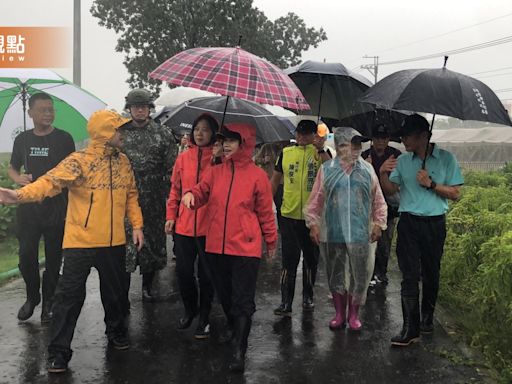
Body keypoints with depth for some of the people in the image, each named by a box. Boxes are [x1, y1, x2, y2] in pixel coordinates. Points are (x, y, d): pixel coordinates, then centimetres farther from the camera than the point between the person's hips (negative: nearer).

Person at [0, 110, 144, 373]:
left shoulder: (122, 161, 7)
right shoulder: (79, 161, -12)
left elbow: (130, 194, 14)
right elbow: (52, 181, -26)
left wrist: (136, 225, 6)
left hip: (113, 241, 5)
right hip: (80, 242, -5)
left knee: (114, 290, 18)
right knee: (70, 295, 0)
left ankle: (116, 332, 41)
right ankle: (58, 351, 12)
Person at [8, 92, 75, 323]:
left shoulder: (63, 138, -1)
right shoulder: (22, 139, 9)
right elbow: (12, 168, 19)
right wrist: (18, 178, -5)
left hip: (56, 207, -3)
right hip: (28, 206, 3)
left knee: (53, 257, 5)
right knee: (26, 254, 5)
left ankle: (48, 303, 21)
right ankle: (32, 297, 28)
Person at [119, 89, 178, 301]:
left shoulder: (163, 133, 6)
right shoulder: (120, 132, 9)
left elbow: (172, 168, 4)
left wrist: (171, 195, -3)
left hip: (154, 202, 0)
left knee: (153, 243, 8)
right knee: (125, 245, -3)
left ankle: (147, 287, 25)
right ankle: (123, 291, 7)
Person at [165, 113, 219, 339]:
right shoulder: (183, 158, 7)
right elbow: (175, 190, 12)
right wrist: (171, 216, 8)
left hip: (209, 226, -3)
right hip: (183, 225, 3)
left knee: (205, 274, 7)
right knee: (183, 271, 11)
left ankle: (204, 318, 25)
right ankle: (189, 310, 35)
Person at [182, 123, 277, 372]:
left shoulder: (257, 175, -3)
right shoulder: (215, 172, 7)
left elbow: (265, 211, 2)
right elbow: (202, 192, 7)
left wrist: (271, 240, 9)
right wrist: (191, 194, -17)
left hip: (245, 248, -4)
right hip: (216, 247, 4)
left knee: (242, 301, -2)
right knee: (224, 296, 17)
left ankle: (239, 351, 3)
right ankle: (235, 331, 39)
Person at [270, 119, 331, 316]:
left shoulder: (321, 153, 0)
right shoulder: (286, 153, 5)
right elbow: (275, 180, 12)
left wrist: (321, 149, -23)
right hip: (289, 215, 0)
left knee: (311, 259, 13)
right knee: (289, 259, -1)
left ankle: (308, 296, 30)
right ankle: (285, 302, 4)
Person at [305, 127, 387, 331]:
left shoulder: (367, 170, 6)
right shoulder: (327, 170, 2)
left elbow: (378, 200, 9)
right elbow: (315, 200, 4)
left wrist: (378, 224, 4)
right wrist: (313, 223, 0)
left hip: (360, 234, 1)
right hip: (332, 233, 0)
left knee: (359, 276, 5)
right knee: (336, 275, 10)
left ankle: (354, 314, 22)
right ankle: (339, 314, 25)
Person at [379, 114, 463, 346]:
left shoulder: (446, 159, -1)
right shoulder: (402, 161, 7)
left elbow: (455, 193, -3)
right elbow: (390, 190, 6)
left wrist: (431, 184, -15)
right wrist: (383, 173, -12)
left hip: (435, 223, -1)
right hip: (408, 223, 1)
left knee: (431, 273, 11)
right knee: (409, 275, -5)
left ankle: (427, 317, 31)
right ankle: (410, 328, -3)